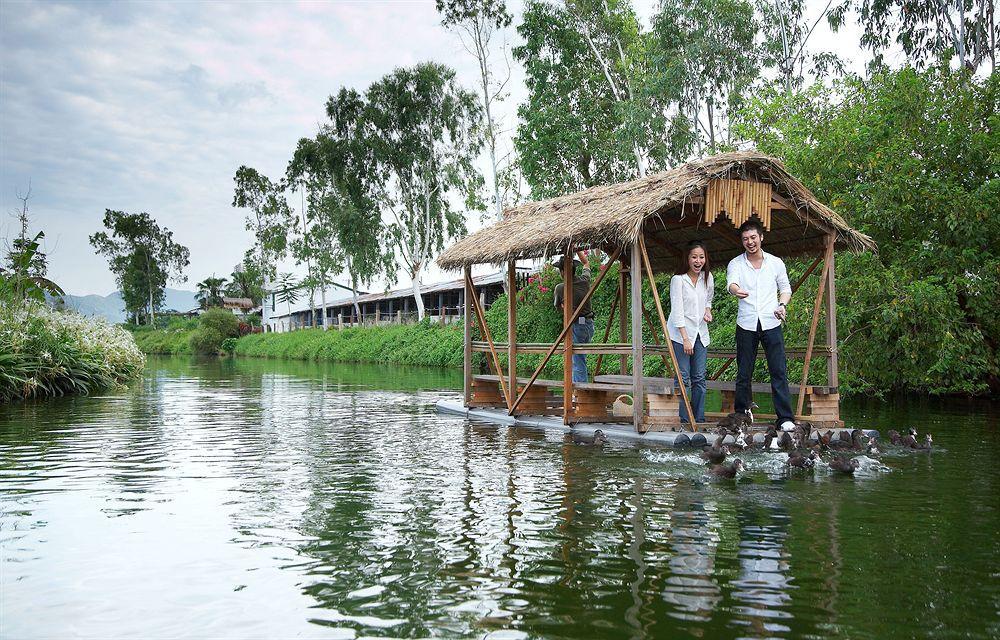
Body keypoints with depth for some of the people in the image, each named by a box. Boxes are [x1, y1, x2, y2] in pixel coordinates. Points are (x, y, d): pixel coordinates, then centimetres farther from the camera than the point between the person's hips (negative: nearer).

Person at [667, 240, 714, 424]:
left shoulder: (707, 278, 5)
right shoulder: (678, 279, -12)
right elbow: (677, 311, -14)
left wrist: (707, 311, 2)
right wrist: (685, 339, -18)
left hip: (700, 333, 5)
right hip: (681, 334, -5)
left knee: (699, 378, 6)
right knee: (683, 378, -6)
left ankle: (699, 419, 12)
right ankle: (683, 420, -2)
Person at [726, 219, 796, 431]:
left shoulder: (776, 262, 7)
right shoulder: (736, 264, 2)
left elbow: (785, 288, 16)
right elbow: (731, 283, -19)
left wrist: (782, 305, -5)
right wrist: (736, 290, -43)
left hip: (771, 324, 0)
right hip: (746, 326, 0)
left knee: (779, 372, -4)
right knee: (744, 373, 6)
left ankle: (785, 418, -1)